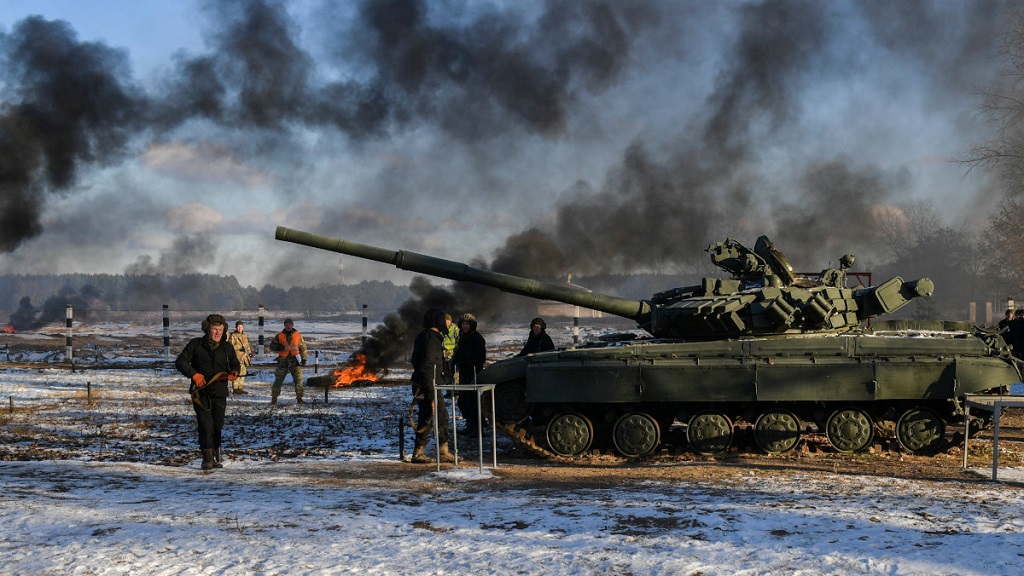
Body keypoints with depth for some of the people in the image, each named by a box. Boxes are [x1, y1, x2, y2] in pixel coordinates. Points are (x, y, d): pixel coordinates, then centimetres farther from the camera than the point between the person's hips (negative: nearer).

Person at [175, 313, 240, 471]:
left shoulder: (227, 348, 11)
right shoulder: (195, 344, 2)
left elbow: (235, 365, 23)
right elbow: (180, 362, 1)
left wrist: (234, 373, -2)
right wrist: (193, 374, -13)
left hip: (220, 393, 3)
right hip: (201, 392, -3)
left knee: (217, 427, 5)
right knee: (206, 425, -12)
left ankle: (215, 458, 18)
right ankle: (207, 458, -5)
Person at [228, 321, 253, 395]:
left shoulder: (245, 336, 17)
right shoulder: (233, 336, -4)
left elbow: (247, 346, 25)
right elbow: (230, 346, -12)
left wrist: (250, 354, 19)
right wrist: (240, 347, -19)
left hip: (244, 356, 7)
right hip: (236, 356, -7)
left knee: (243, 373, 9)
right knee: (236, 373, -11)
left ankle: (240, 388, 16)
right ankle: (235, 389, -11)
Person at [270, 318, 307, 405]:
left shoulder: (298, 335, 8)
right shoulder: (279, 335, 7)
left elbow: (303, 347, 12)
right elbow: (272, 346, 10)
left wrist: (304, 359, 4)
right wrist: (278, 347, -12)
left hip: (295, 360, 0)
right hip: (283, 360, 0)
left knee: (298, 379, -7)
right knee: (278, 380, 0)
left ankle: (299, 398, -3)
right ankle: (274, 398, 8)